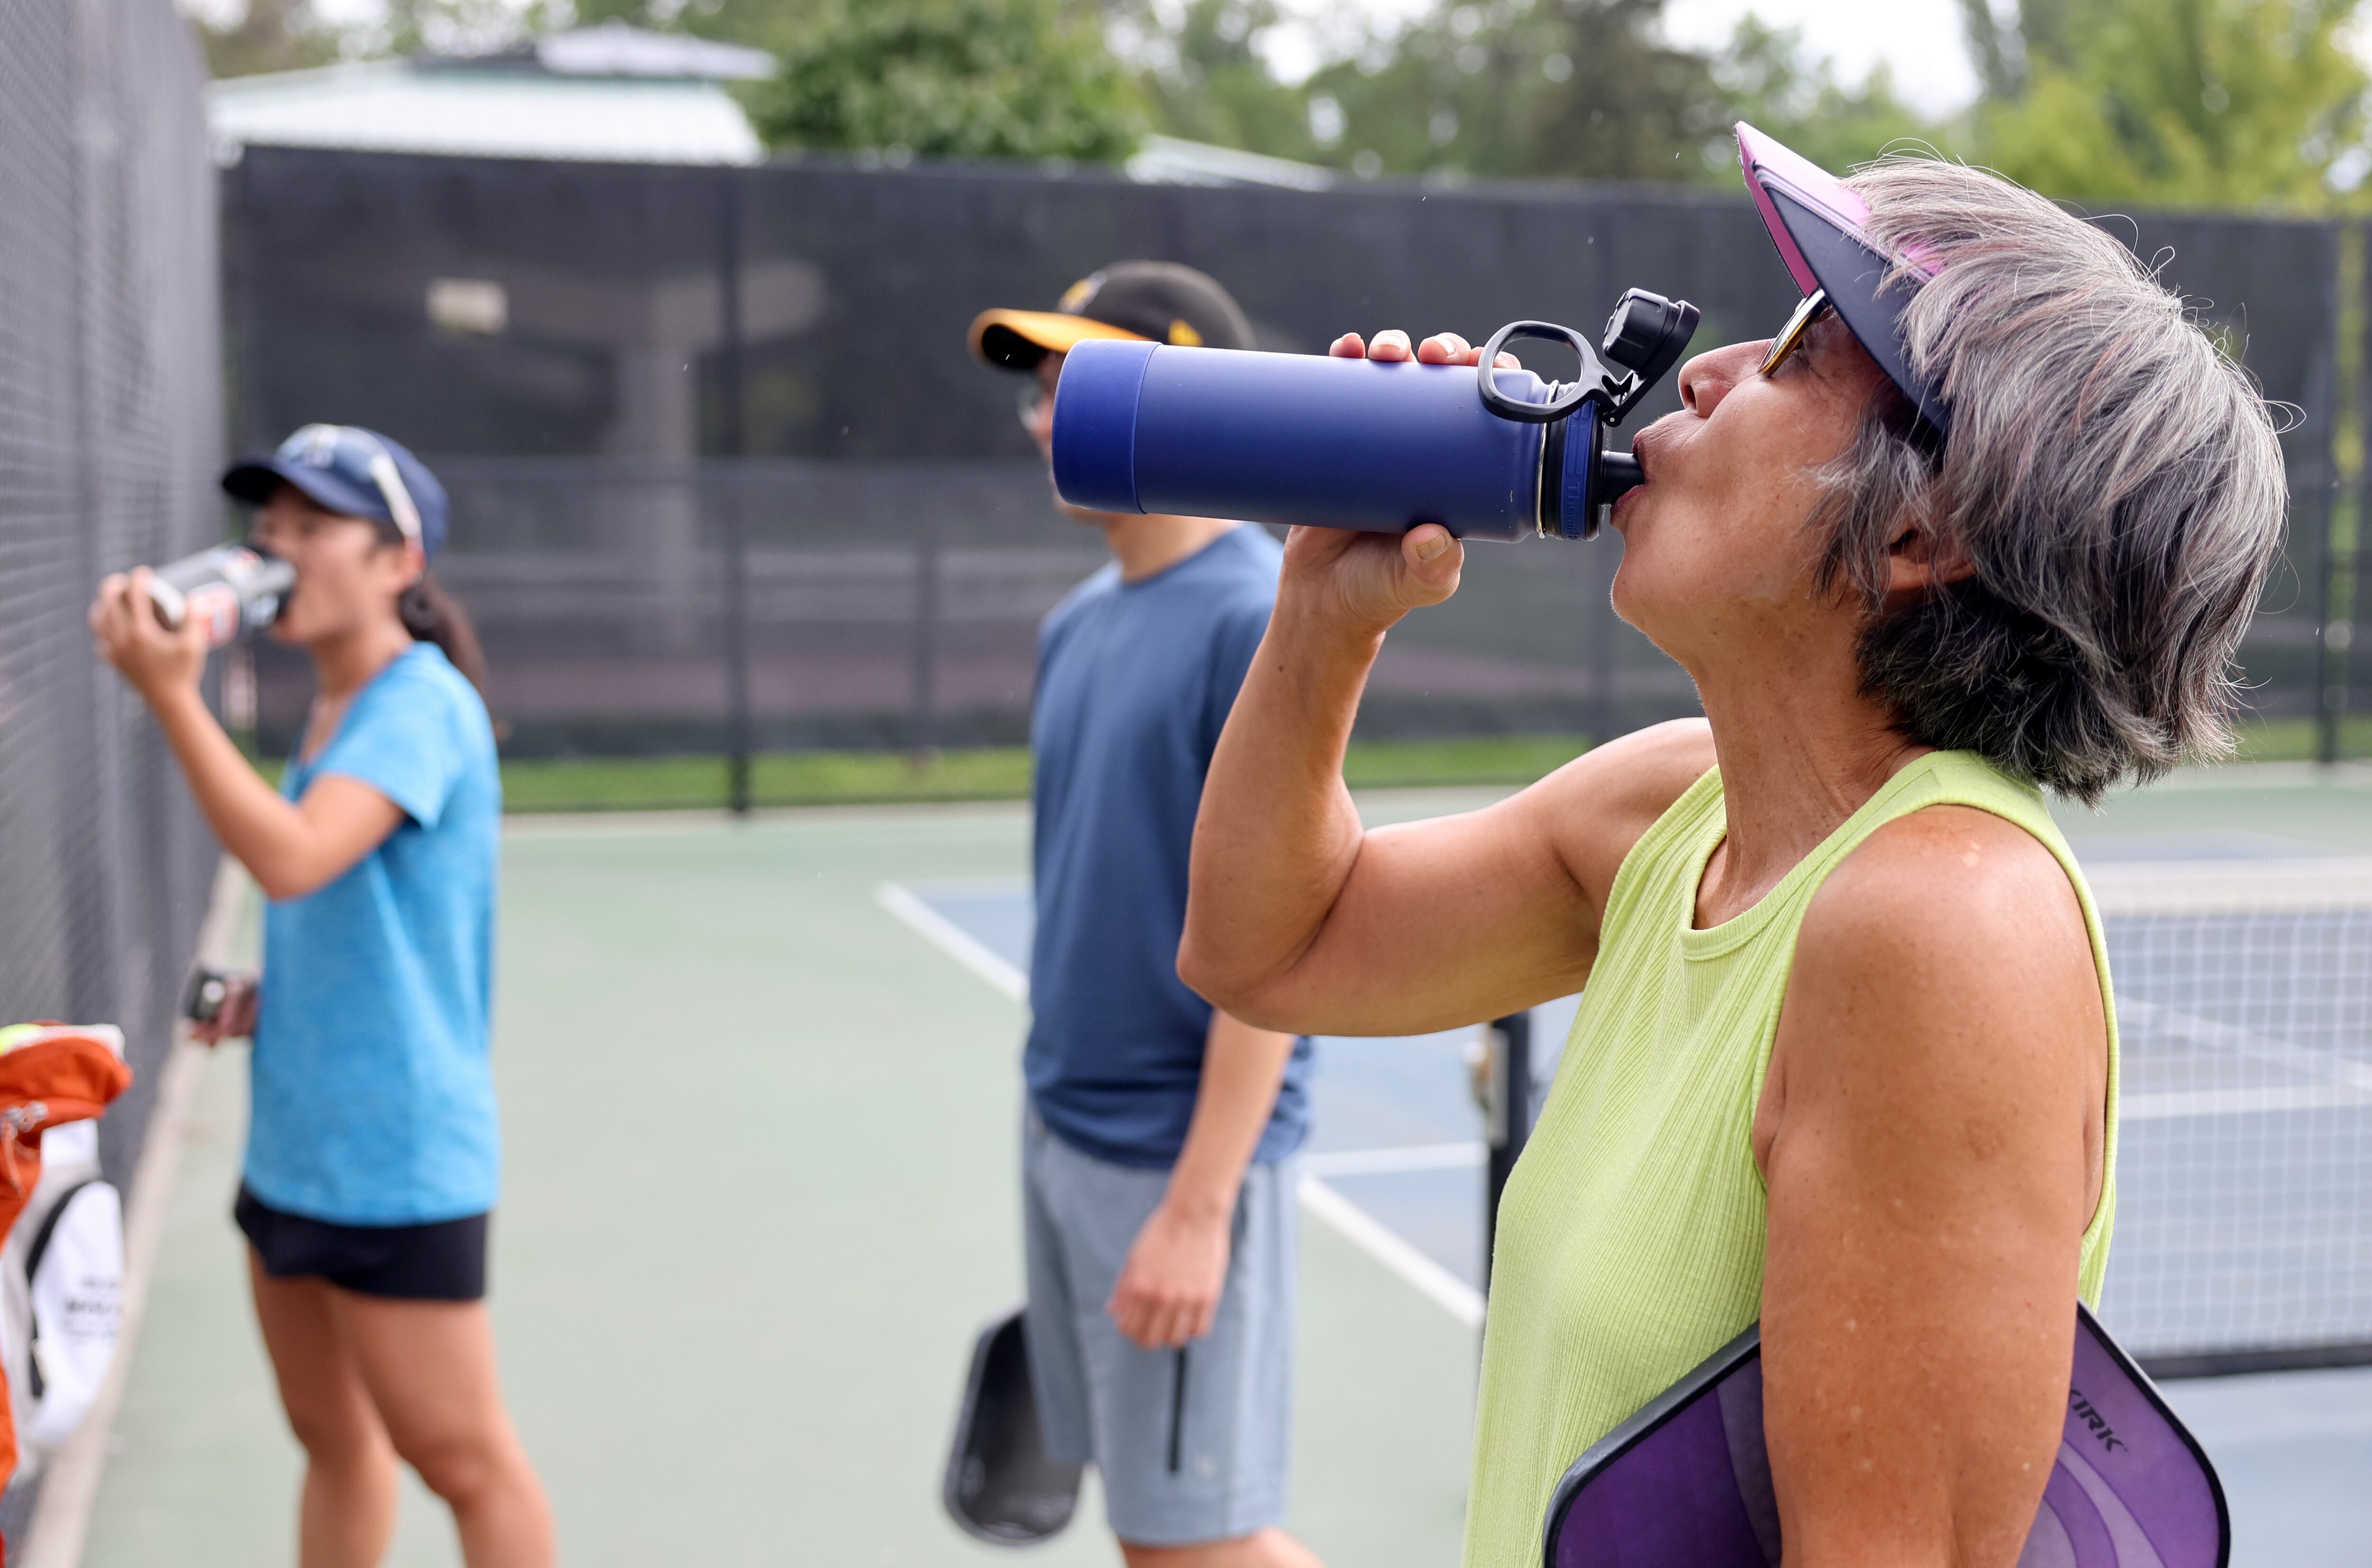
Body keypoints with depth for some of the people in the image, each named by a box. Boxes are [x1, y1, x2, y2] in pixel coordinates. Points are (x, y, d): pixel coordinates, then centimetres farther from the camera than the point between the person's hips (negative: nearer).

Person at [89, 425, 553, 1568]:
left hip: (394, 1160, -9)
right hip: (293, 1145, 9)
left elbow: (291, 859, -31)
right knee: (333, 1443, 19)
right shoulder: (330, 713, 11)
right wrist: (272, 992, 6)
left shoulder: (421, 705, -16)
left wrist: (170, 694, -33)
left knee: (463, 1460, 3)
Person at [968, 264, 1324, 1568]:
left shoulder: (1258, 619, -16)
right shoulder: (1077, 622, 10)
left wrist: (1198, 1205, -21)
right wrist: (1051, 1098, 16)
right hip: (1065, 1133, 8)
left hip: (1181, 1156, -8)